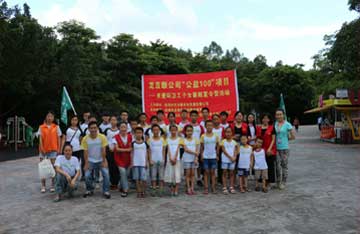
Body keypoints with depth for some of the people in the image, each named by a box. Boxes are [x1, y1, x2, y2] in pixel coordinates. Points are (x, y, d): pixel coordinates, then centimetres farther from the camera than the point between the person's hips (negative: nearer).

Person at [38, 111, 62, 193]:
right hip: (44, 150, 0)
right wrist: (42, 148, -9)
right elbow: (40, 139, 0)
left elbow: (58, 138, 5)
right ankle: (43, 186, 13)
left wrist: (58, 149, -2)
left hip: (53, 149, 0)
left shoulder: (56, 127, 4)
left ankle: (52, 185, 12)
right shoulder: (41, 127, 3)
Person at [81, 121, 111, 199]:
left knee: (106, 174, -15)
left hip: (101, 160, -1)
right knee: (87, 176, -9)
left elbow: (103, 150, -11)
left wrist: (104, 162, -12)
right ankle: (89, 190, 17)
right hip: (90, 161, 1)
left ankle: (106, 191, 0)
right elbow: (85, 152, -9)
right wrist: (86, 163, -11)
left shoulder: (102, 137, -13)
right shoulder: (85, 139, -11)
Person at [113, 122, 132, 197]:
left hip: (127, 158, 4)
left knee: (126, 173, 8)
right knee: (123, 172, -16)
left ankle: (120, 186, 34)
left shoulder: (130, 136, 1)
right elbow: (117, 149, -13)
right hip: (119, 158, -3)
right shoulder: (116, 137, -9)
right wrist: (127, 149, -12)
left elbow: (131, 147, 1)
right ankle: (125, 190, -4)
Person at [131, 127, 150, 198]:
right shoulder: (133, 143, 4)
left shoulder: (145, 143, 4)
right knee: (137, 178, 4)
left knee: (143, 178, -3)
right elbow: (132, 153, 5)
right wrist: (131, 163, 0)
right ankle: (139, 192, 12)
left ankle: (143, 192, 11)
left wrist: (147, 162, 2)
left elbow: (146, 153, 7)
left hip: (143, 163, 0)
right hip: (135, 163, 0)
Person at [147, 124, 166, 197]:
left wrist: (163, 159, -1)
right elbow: (149, 151, 2)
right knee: (153, 175, 2)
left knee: (161, 175, 2)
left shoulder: (162, 139, 5)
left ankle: (161, 190, 6)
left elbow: (163, 150, 6)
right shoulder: (150, 140, 3)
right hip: (153, 160, -1)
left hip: (161, 160, 1)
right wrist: (150, 160, -5)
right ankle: (154, 190, 7)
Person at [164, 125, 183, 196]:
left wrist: (175, 158, -11)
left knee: (177, 174, -4)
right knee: (170, 174, 3)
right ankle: (172, 189, 12)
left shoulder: (179, 139, 4)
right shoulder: (168, 139, 7)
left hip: (177, 159, -1)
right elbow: (168, 150, 0)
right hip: (170, 159, 2)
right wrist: (170, 159, -10)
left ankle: (176, 190, -1)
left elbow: (177, 149, -4)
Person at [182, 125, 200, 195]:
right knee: (188, 173, 2)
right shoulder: (184, 140, -1)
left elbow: (197, 150, -2)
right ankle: (188, 189, 6)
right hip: (186, 159, -2)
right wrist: (194, 153, -19)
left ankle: (192, 188, 10)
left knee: (193, 173, 5)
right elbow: (186, 149, -12)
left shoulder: (195, 140, 5)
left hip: (194, 159, 2)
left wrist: (196, 158, -12)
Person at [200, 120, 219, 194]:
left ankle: (213, 188, 11)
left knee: (212, 172, 6)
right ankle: (206, 188, 6)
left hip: (213, 156, 1)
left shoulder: (216, 136, 1)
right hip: (205, 157, -1)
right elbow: (202, 147, 3)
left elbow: (217, 146, 7)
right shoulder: (203, 136, -1)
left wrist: (217, 155, 2)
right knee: (206, 172, 3)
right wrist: (201, 155, -3)